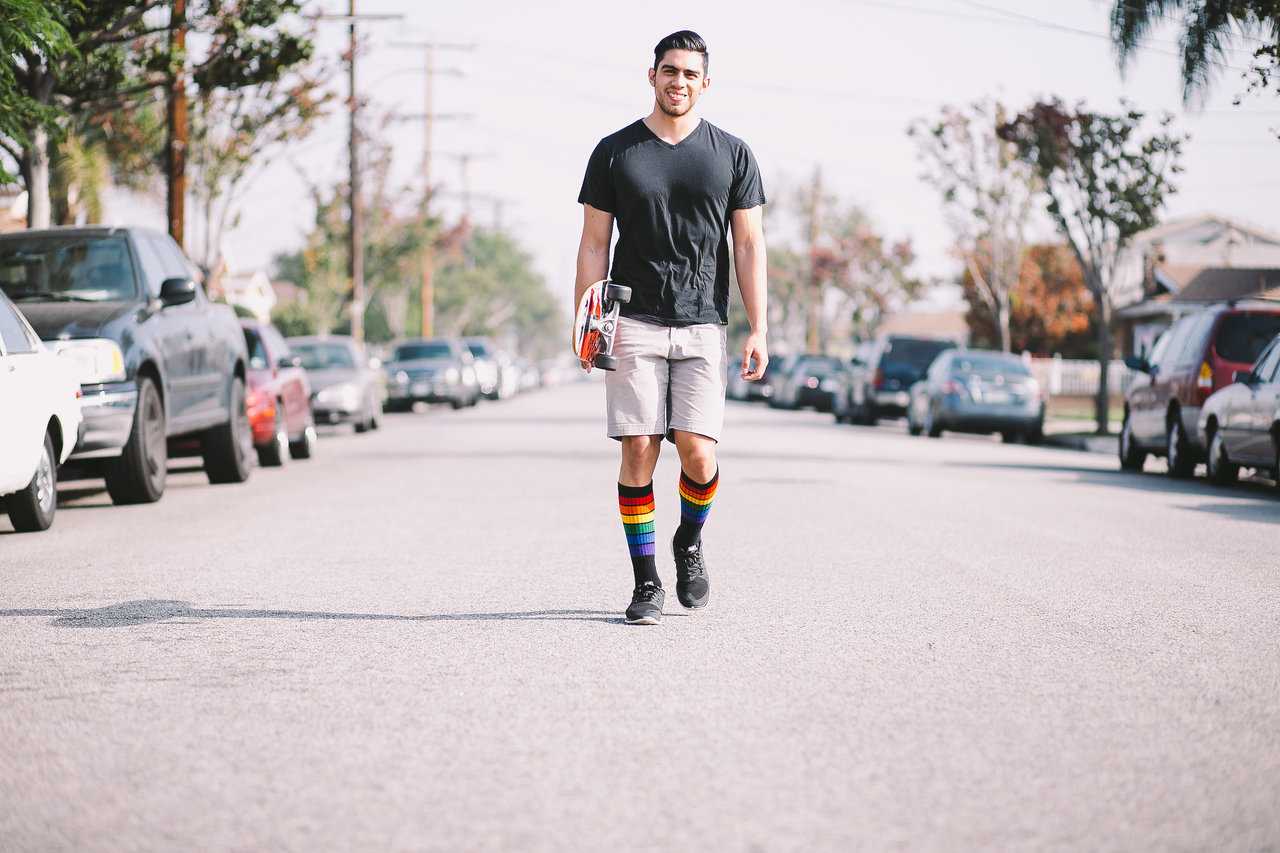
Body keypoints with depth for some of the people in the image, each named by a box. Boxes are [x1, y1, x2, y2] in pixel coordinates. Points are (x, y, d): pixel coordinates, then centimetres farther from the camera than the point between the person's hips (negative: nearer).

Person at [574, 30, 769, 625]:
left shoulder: (731, 154, 8)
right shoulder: (615, 152, 6)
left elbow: (749, 246, 6)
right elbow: (593, 244, 6)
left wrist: (758, 330, -3)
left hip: (702, 328, 0)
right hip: (634, 324, 0)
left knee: (698, 454, -9)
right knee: (638, 452, -6)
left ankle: (690, 543, 21)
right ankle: (646, 583, 4)